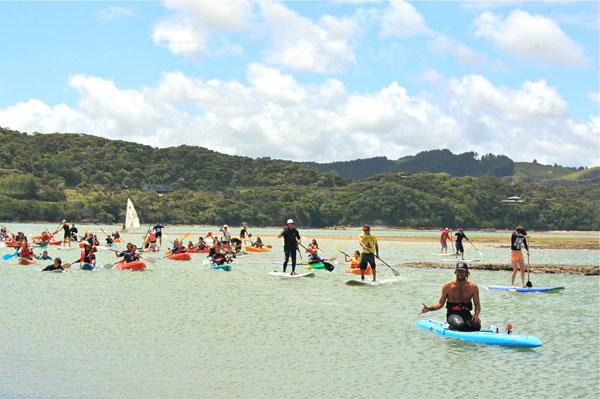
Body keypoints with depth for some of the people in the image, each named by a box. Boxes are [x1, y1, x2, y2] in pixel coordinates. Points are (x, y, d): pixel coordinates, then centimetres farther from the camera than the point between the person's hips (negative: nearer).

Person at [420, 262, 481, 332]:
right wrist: (429, 308, -11)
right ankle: (451, 327, -3)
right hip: (453, 314, -2)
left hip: (466, 314, 2)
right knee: (460, 325, -36)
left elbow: (477, 305, 6)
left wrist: (476, 314, -16)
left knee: (476, 326, -30)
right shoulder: (447, 286, 0)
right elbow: (441, 303, 6)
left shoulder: (473, 287, 3)